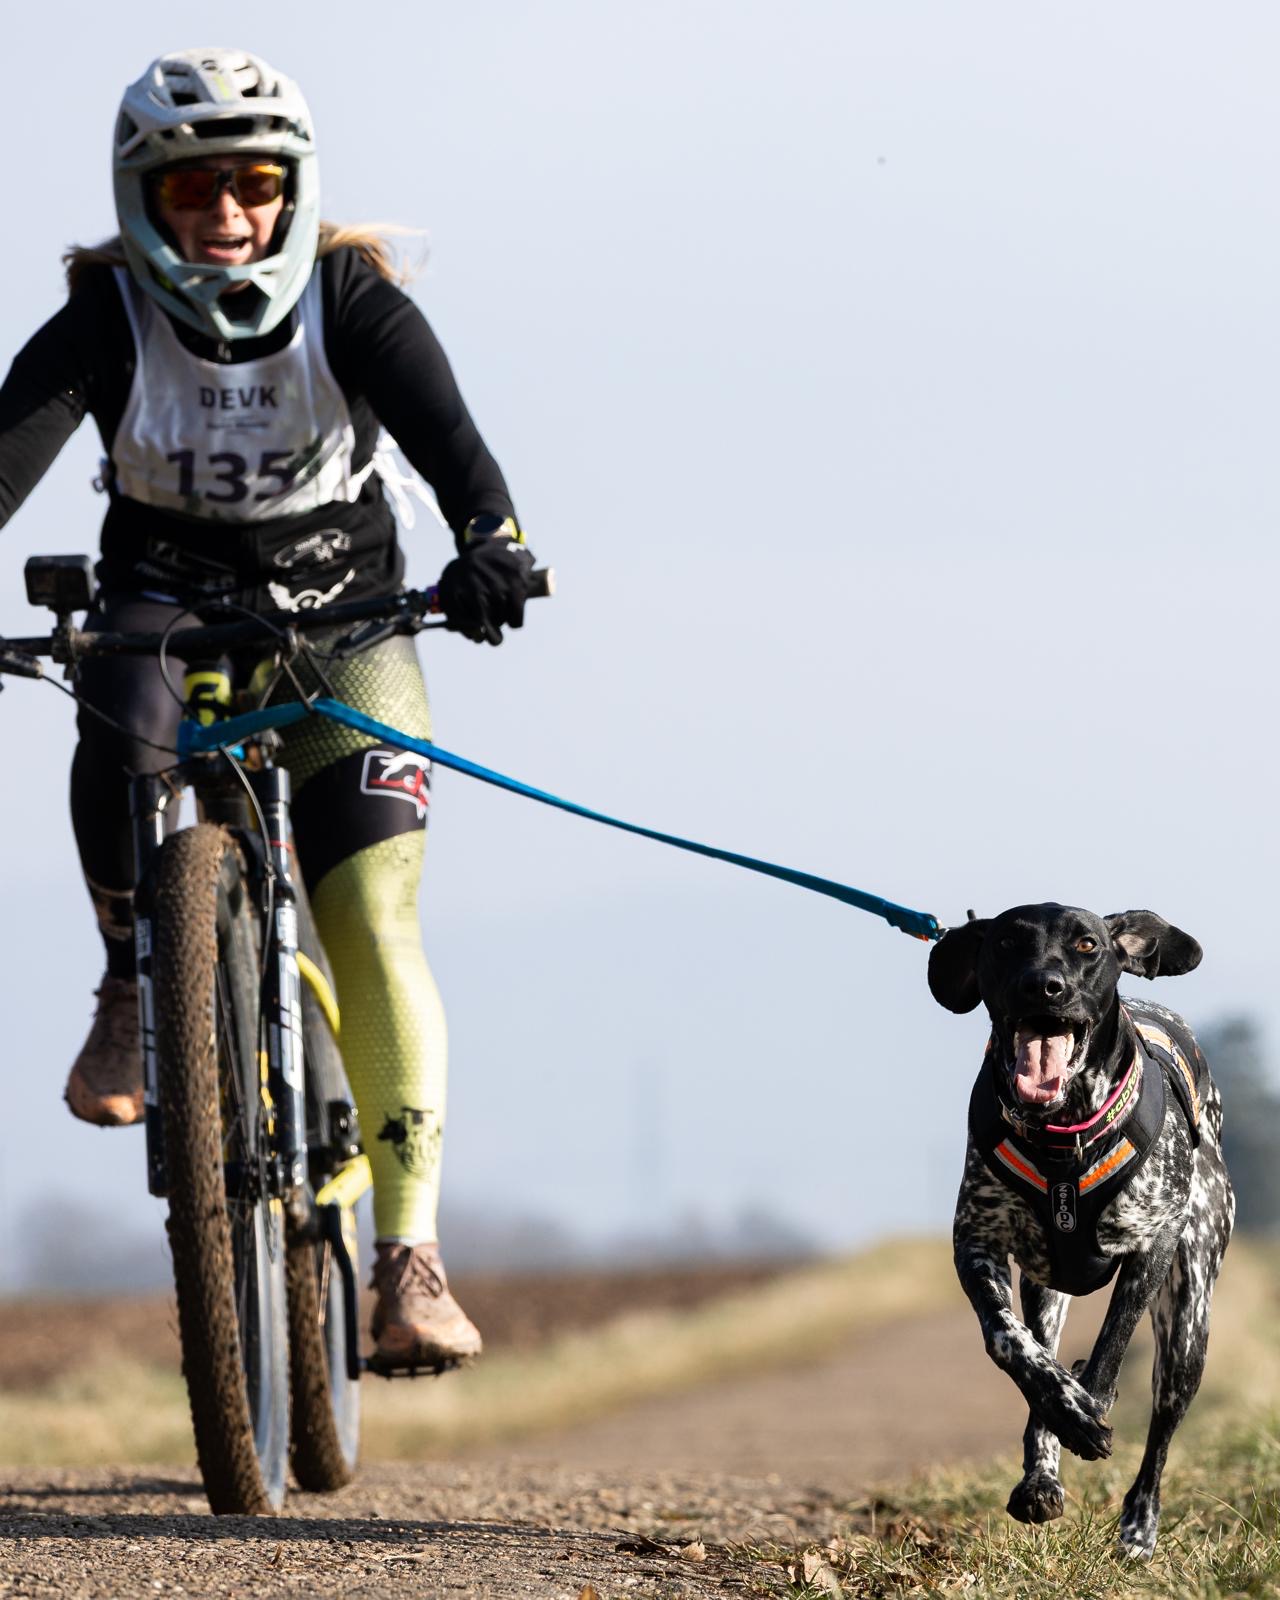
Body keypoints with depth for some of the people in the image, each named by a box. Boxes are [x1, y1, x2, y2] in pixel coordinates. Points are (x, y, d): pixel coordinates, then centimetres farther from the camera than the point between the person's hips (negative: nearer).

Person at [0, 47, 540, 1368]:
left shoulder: (353, 302, -17)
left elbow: (446, 435, -32)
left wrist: (490, 538, -54)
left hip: (339, 609, 0)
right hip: (166, 595, 0)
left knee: (376, 934, -14)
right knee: (123, 722, -37)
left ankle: (410, 1259, -13)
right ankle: (133, 987, -13)